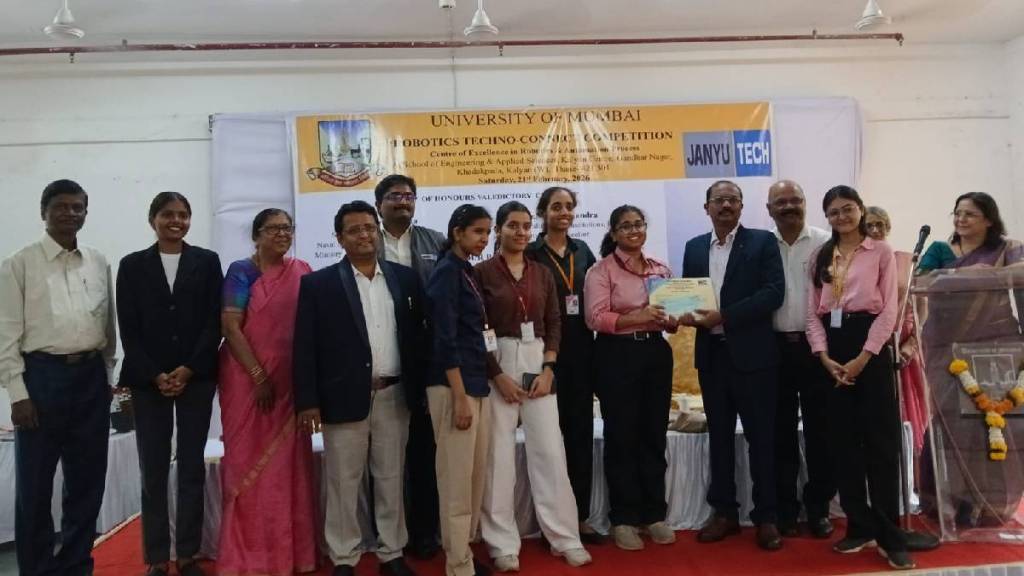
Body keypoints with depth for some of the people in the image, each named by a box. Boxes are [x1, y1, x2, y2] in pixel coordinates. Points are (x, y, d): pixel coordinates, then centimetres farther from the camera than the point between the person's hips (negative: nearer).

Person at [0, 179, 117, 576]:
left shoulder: (99, 264, 9)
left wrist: (107, 376, 10)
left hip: (91, 377, 4)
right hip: (41, 375, -3)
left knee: (87, 480, 11)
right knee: (34, 484, 6)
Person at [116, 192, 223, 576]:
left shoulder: (207, 261, 6)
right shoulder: (132, 265, 6)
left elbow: (214, 321, 0)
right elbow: (128, 328, 1)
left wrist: (188, 370, -9)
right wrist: (155, 375, -9)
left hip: (196, 376, 0)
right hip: (148, 379, 0)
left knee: (192, 467, 5)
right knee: (153, 470, 3)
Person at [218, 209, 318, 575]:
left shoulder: (301, 272, 7)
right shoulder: (241, 271, -4)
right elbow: (230, 328, -11)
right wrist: (259, 376, -16)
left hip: (290, 380, 3)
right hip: (247, 377, -3)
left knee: (287, 462, 9)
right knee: (249, 461, 5)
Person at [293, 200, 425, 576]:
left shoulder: (405, 278, 7)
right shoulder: (319, 284, -1)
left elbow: (417, 334, 8)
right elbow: (305, 346, -4)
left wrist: (421, 388, 3)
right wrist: (307, 401, -9)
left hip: (393, 396, 3)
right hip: (345, 397, -2)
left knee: (391, 480, 13)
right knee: (343, 482, 8)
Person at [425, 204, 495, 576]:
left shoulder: (468, 271, 14)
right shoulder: (446, 271, -11)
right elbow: (445, 339, -17)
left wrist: (476, 389, 12)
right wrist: (459, 397, -19)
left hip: (477, 382, 9)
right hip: (453, 386, -9)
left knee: (476, 475, 14)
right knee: (457, 479, 0)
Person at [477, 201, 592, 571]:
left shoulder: (542, 273, 11)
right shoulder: (482, 272, -2)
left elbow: (554, 323, 8)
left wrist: (548, 368, -5)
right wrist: (498, 376, -12)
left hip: (538, 365, 3)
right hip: (496, 366, -3)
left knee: (550, 450, 3)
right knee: (499, 454, 1)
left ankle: (565, 537, 14)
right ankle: (502, 543, 12)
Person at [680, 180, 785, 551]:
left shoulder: (762, 241, -1)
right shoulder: (694, 247, 12)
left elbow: (774, 293, -12)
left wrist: (723, 316, -18)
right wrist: (687, 314, -10)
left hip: (752, 352, -4)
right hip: (711, 353, 4)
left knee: (760, 436, 3)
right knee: (719, 435, 11)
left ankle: (766, 517, 14)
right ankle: (724, 512, 22)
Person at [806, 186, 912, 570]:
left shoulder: (880, 251, 1)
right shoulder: (821, 257, 12)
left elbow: (888, 310, -5)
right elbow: (813, 313, 8)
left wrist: (862, 359, -12)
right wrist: (825, 357, -6)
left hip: (869, 347, -4)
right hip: (832, 353, 4)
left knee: (880, 442, -3)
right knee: (843, 442, 7)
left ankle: (890, 536, 6)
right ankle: (860, 528, 18)